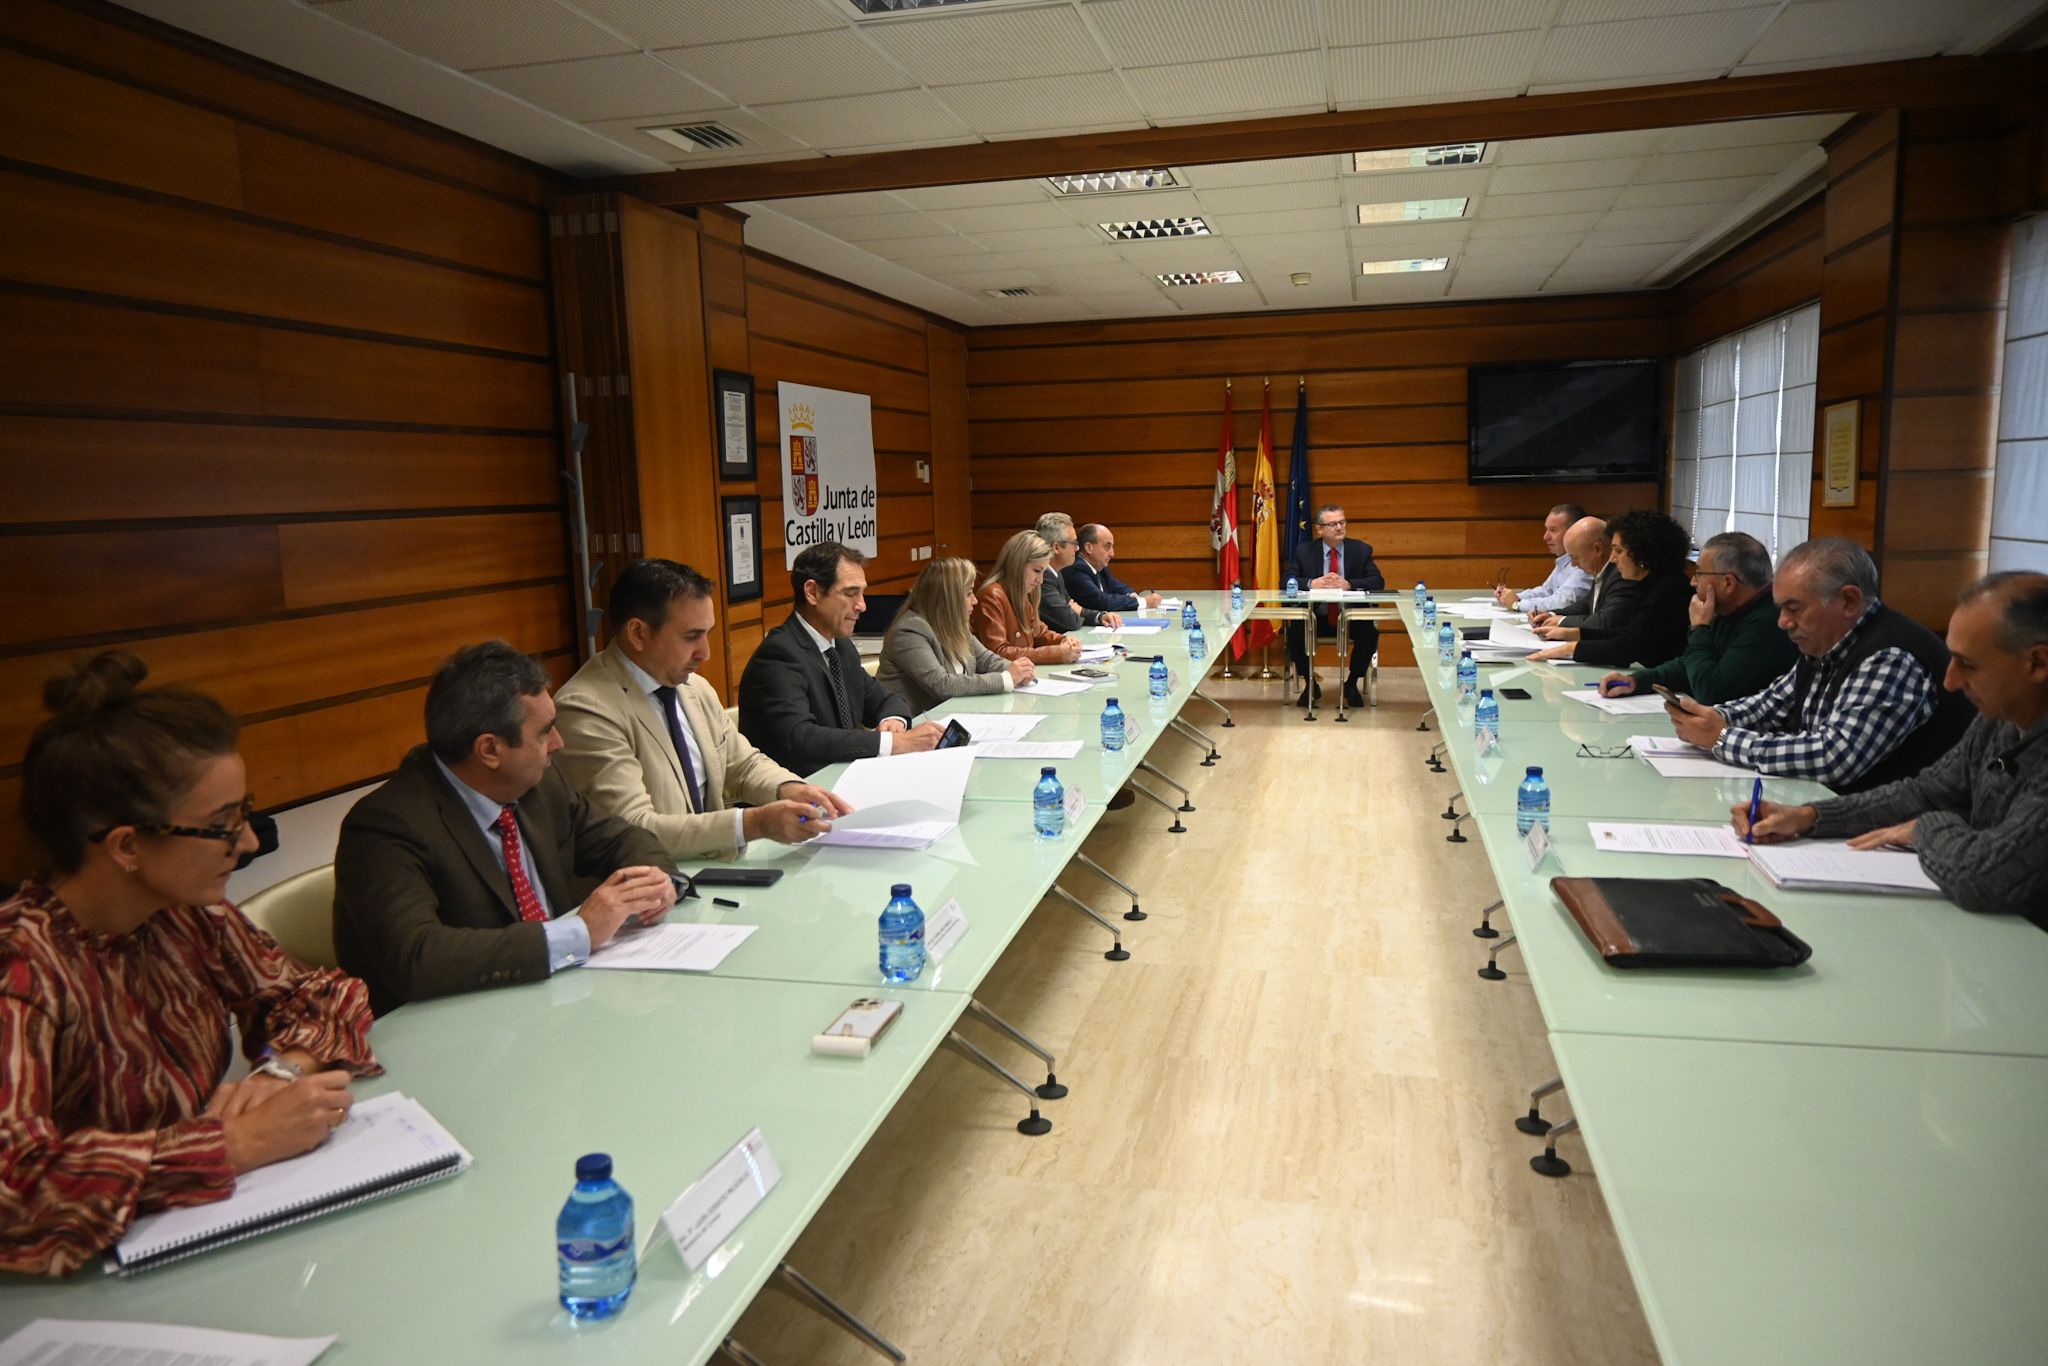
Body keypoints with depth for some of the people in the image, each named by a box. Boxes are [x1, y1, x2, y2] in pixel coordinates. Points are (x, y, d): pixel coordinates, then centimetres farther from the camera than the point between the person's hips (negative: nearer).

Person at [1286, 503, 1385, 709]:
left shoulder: (1361, 550, 3)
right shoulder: (1304, 551, 3)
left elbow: (1378, 581, -5)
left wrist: (1349, 584, -22)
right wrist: (1311, 583, -23)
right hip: (1315, 618, 0)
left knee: (1370, 632, -28)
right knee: (1294, 631, -28)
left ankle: (1351, 684, -1)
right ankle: (1310, 684, -1)